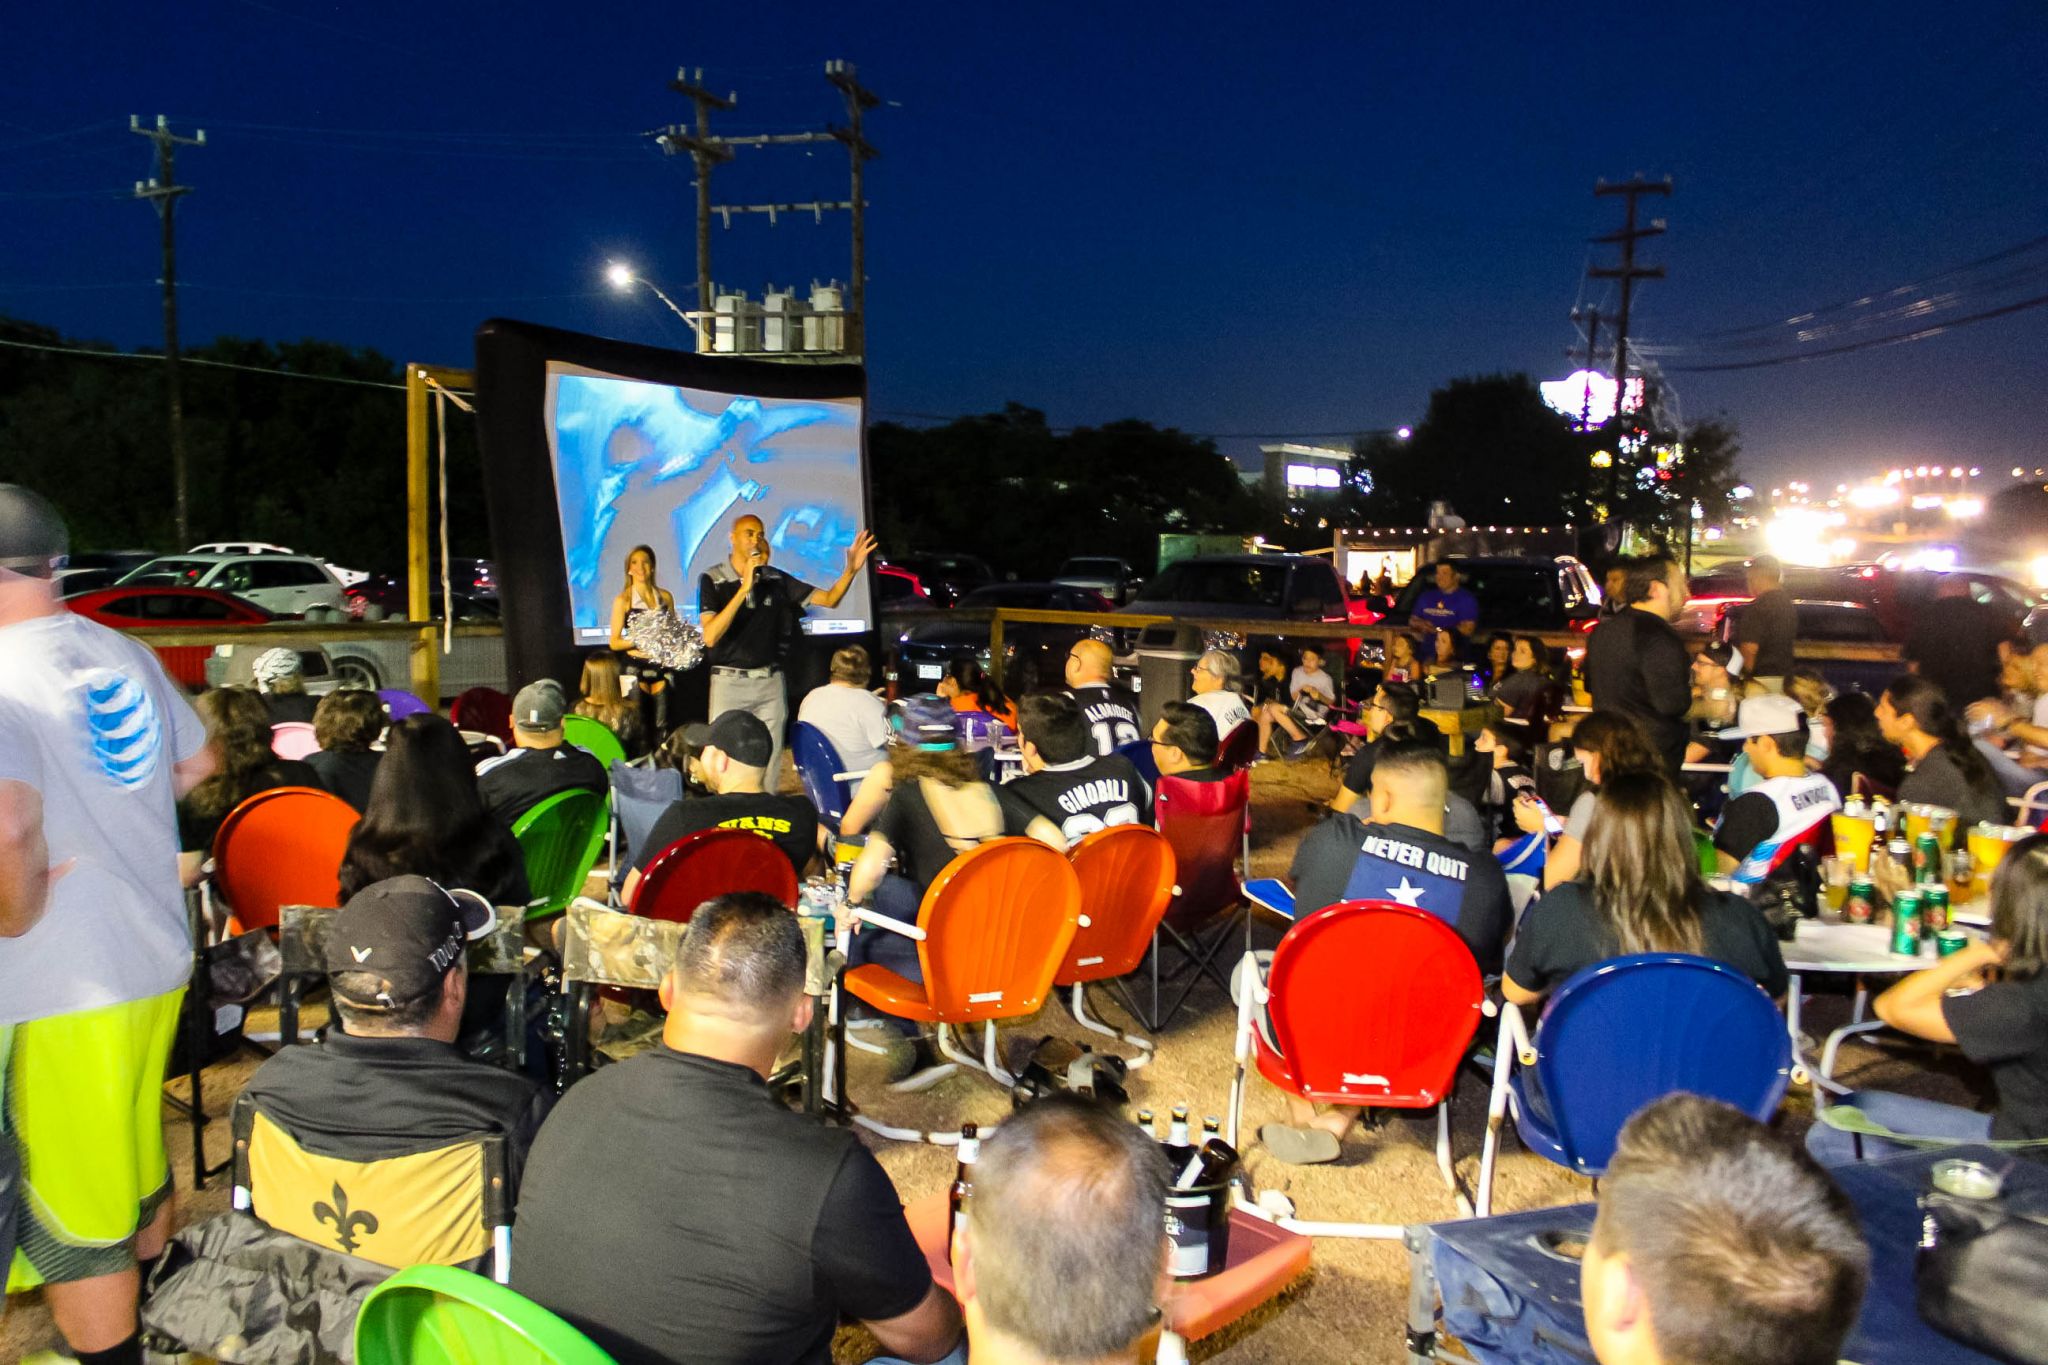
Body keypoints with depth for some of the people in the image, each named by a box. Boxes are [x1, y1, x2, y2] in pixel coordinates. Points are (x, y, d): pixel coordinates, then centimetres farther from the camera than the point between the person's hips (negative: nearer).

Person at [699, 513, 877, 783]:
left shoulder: (775, 579, 5)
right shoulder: (712, 579, -6)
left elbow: (829, 599, 6)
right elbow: (710, 637, -18)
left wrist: (851, 569, -12)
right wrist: (744, 589, -22)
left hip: (770, 682, 3)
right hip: (729, 682, -3)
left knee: (770, 767, 7)